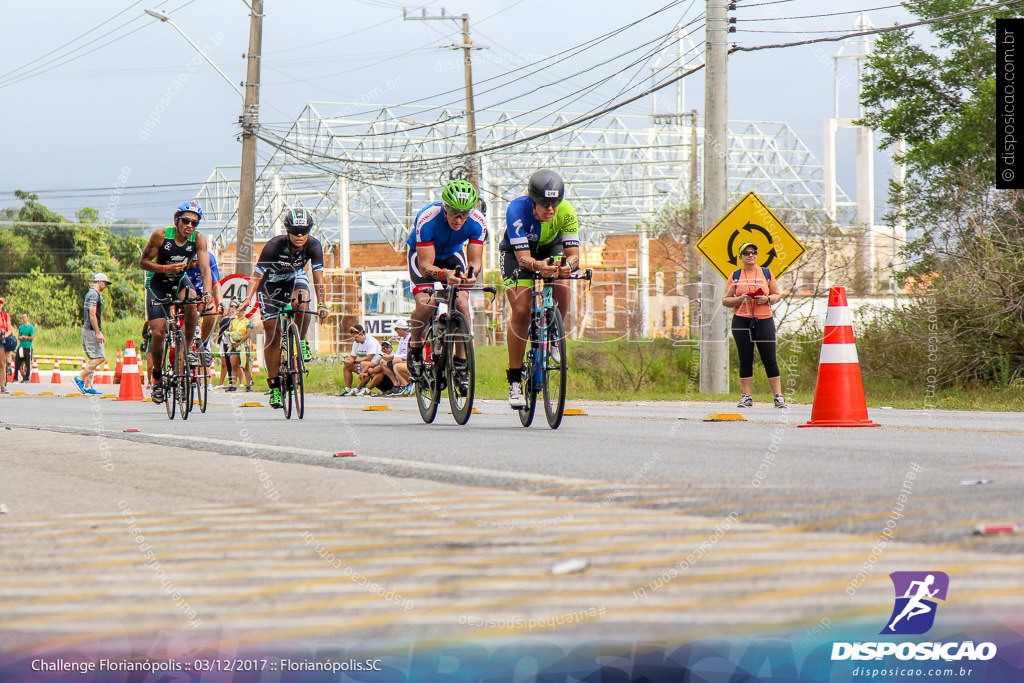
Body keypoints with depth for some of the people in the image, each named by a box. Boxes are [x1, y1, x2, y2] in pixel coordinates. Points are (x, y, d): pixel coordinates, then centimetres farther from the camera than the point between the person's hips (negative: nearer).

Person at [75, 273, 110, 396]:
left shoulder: (91, 293, 21)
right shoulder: (94, 294, -11)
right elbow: (92, 314, -19)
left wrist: (100, 333, 26)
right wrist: (98, 333, -21)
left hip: (88, 330, 10)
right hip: (91, 330, -10)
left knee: (93, 359, 10)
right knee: (99, 358, -12)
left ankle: (88, 386, 8)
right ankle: (80, 378, -15)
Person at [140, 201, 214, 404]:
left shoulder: (198, 239, -17)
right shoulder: (161, 235, -23)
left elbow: (205, 269, -24)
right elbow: (143, 262, -16)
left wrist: (208, 294, -41)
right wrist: (166, 268, -33)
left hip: (180, 281, 1)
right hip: (157, 283, -1)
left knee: (191, 303, -34)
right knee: (158, 333, -12)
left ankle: (188, 348, -12)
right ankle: (157, 376, 10)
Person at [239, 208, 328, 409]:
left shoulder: (313, 245, -24)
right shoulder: (275, 245, -30)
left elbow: (318, 276, -27)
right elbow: (257, 275, -31)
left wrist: (321, 304, -40)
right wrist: (248, 298, -45)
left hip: (295, 278, 2)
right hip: (271, 282, -2)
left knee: (301, 300, -35)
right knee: (272, 334, -7)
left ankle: (301, 342, -8)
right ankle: (274, 386, 1)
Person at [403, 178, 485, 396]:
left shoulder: (477, 222, -29)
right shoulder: (427, 219, -37)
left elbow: (475, 260, -27)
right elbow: (426, 266, -37)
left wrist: (471, 273, -51)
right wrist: (444, 274, -57)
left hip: (452, 254, 3)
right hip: (422, 254, -2)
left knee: (462, 303, -19)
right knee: (426, 303, -25)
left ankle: (461, 362, -6)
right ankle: (415, 346, 3)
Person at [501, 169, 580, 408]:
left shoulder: (566, 212, -28)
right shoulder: (517, 209, -35)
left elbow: (573, 252, -30)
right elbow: (523, 257, -38)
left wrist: (568, 265, -54)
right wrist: (538, 266, -60)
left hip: (550, 248, 2)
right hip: (516, 251, -2)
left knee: (562, 291, -27)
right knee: (521, 310, -20)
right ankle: (514, 378, -8)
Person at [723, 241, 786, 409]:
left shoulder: (766, 273, 9)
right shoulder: (735, 276, 9)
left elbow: (778, 294, 12)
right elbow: (725, 300, 8)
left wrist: (767, 299, -8)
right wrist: (739, 299, -10)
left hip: (764, 320, -1)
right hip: (741, 320, 1)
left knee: (770, 359, -5)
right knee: (745, 360, 1)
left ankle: (778, 396, -3)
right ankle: (746, 396, 6)